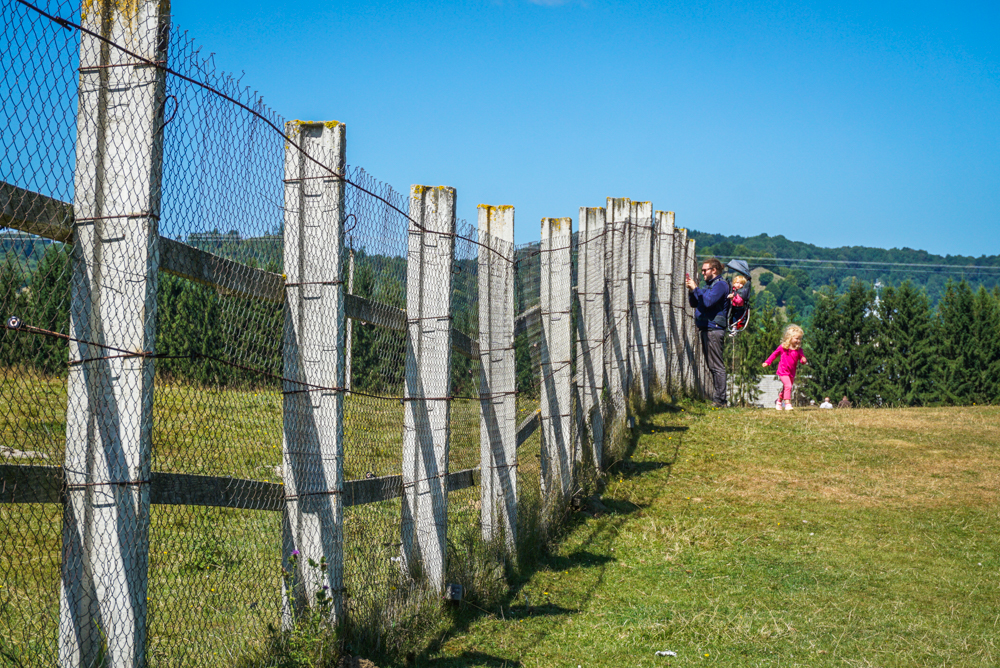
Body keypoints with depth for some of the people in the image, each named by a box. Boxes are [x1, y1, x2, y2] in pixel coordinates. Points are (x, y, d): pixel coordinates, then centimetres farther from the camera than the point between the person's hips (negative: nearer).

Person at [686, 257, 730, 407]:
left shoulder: (720, 284, -9)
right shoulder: (709, 284, 21)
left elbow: (708, 301, -22)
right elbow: (694, 303, 21)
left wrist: (696, 288, -15)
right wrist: (691, 290, 5)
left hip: (714, 329, -10)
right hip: (706, 329, 10)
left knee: (717, 366, -9)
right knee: (711, 366, 12)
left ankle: (719, 400, -9)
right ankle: (717, 396, 17)